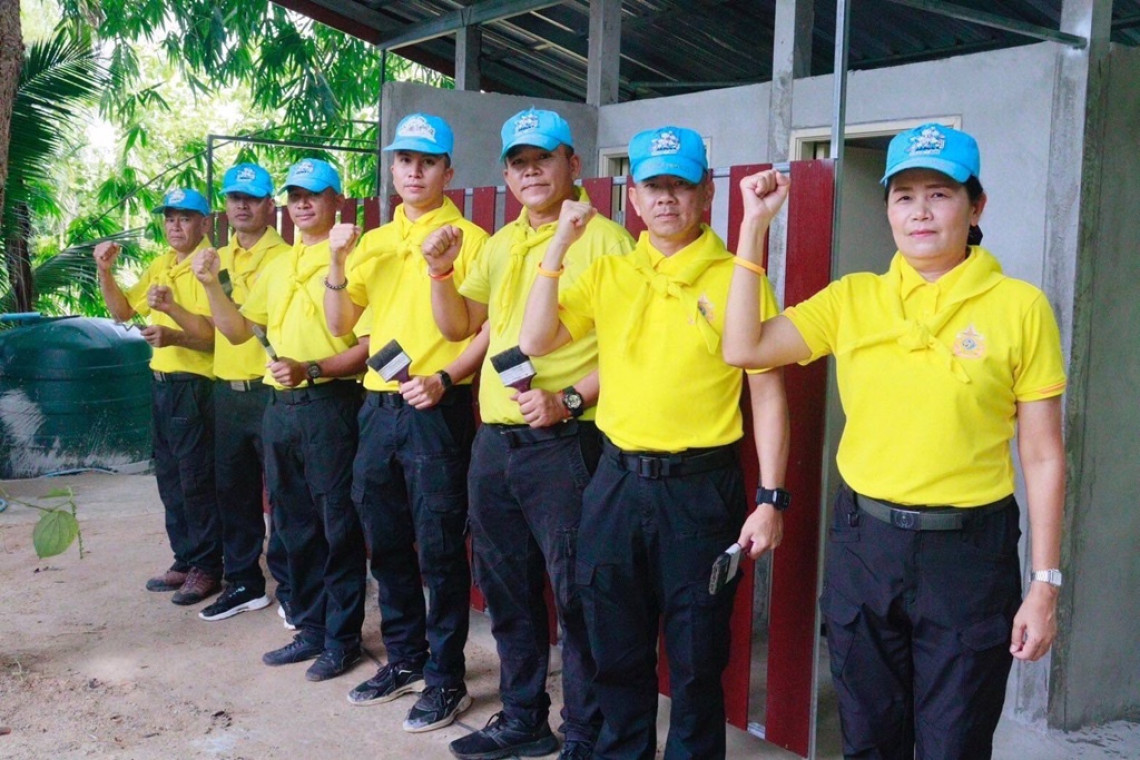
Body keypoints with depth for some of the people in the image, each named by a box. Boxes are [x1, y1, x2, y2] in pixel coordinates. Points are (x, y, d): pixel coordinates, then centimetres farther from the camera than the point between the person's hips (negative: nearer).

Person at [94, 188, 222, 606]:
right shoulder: (160, 265, 13)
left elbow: (216, 333, -21)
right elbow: (122, 310, 17)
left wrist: (173, 310, -34)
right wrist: (105, 271, 4)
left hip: (196, 386, -9)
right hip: (162, 382, 9)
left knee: (196, 481, -2)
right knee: (169, 479, 14)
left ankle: (206, 568, 9)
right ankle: (185, 560, 26)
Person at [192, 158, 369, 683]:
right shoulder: (277, 268, 18)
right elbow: (238, 331, 21)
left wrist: (311, 369, -21)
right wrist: (212, 285, 7)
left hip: (331, 404, -7)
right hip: (281, 406, 8)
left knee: (338, 526, -1)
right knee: (295, 524, 13)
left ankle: (343, 638, 10)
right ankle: (311, 629, 25)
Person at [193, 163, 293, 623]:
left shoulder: (284, 258, -5)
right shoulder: (217, 260, 14)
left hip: (272, 391, -6)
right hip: (226, 391, 6)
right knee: (234, 493, 13)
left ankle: (289, 586, 12)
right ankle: (242, 582, 25)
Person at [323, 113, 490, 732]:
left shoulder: (468, 238, -4)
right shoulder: (373, 243, 13)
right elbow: (341, 325, 13)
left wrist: (445, 379, -21)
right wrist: (337, 264, -2)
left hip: (438, 412, -6)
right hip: (379, 407, 6)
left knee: (439, 549, -1)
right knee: (386, 543, 14)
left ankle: (446, 677, 12)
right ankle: (404, 657, 30)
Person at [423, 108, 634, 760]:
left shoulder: (604, 239, -6)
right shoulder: (501, 245, 15)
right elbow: (459, 326, 19)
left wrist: (569, 400, -21)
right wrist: (441, 271, 2)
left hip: (565, 443, -7)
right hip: (495, 442, 7)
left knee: (576, 595, -1)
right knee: (508, 590, 16)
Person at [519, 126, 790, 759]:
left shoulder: (735, 280, -5)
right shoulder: (607, 273, 7)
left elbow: (768, 394, -5)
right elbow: (535, 342, -1)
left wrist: (771, 499, -10)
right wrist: (559, 246, -7)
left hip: (701, 488, -4)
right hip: (617, 484, 4)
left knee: (695, 664, 8)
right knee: (616, 653, 16)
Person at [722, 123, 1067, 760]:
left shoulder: (1020, 306, -5)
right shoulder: (853, 299, 4)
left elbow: (1043, 457, -4)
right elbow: (744, 349, -2)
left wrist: (1046, 584, -5)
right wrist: (754, 228, -3)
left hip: (969, 552, -3)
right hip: (863, 542, 3)